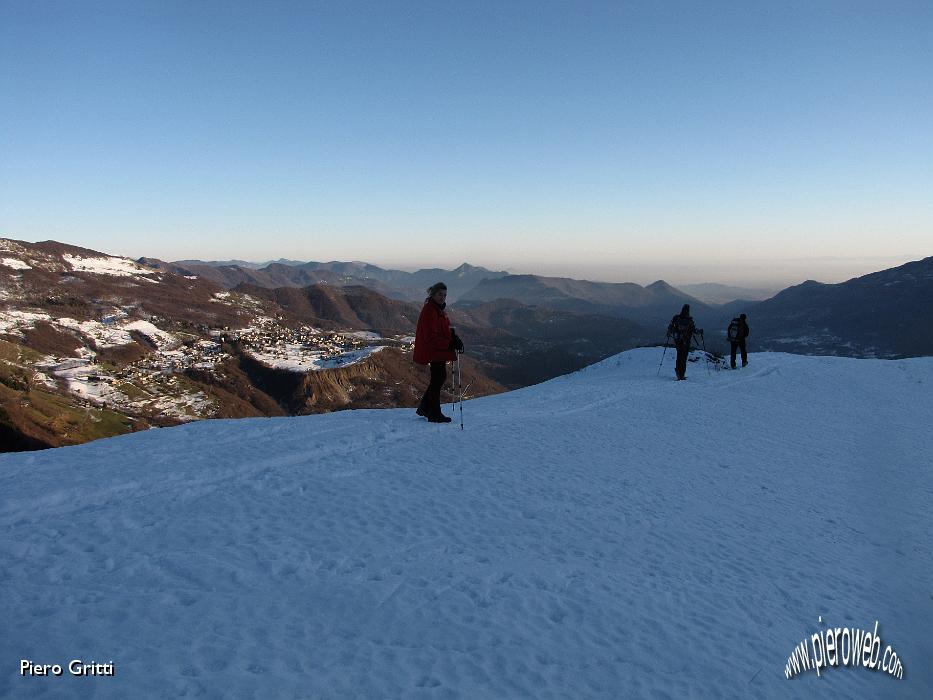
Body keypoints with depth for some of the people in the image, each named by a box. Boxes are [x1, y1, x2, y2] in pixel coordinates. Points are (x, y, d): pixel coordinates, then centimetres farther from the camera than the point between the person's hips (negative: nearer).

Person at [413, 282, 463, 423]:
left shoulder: (439, 310, 15)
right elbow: (430, 336, -24)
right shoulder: (429, 311, -18)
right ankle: (434, 413, 5)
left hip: (439, 349, 10)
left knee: (439, 377, 16)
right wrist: (450, 343, -27)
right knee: (438, 378, -5)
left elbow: (444, 330, 19)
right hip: (432, 349, -10)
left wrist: (454, 338, 0)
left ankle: (424, 407, 28)